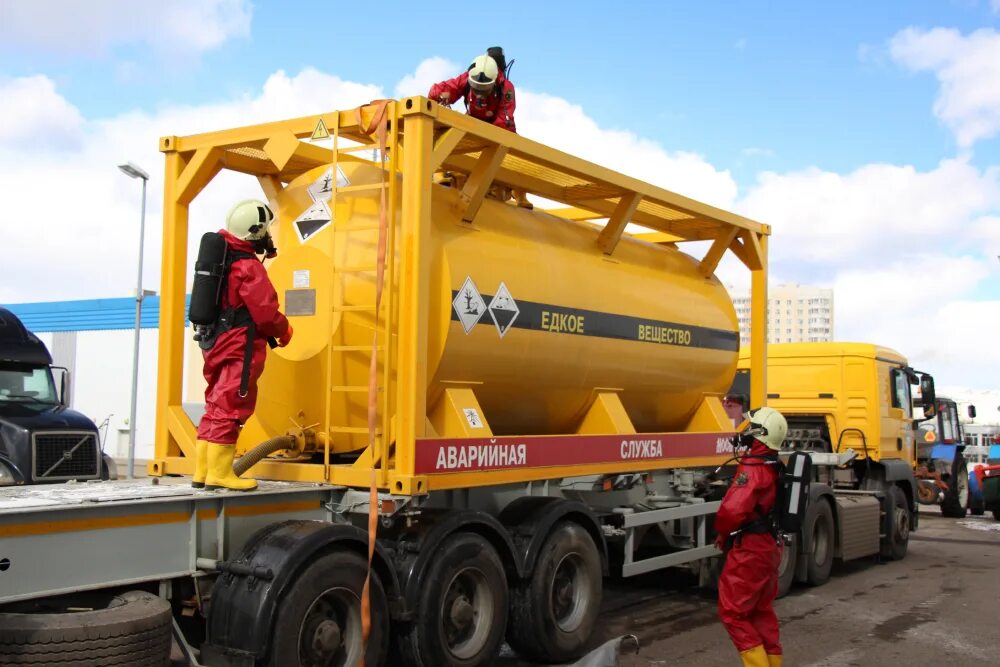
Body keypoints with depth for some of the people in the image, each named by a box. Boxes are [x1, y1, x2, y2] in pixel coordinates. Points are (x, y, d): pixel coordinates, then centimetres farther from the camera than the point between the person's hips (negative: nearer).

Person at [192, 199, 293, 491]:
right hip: (240, 347, -9)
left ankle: (202, 471, 17)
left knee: (216, 407, 14)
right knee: (230, 409, -6)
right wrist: (285, 330, 2)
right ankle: (219, 473, -4)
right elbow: (266, 312, -17)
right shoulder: (249, 267, -16)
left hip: (216, 343, 9)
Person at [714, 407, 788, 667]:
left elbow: (732, 511, -32)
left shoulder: (752, 467, -22)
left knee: (733, 613, -1)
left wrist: (722, 533, -12)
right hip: (770, 546, 9)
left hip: (749, 550, -9)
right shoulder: (775, 467, 8)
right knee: (762, 612, 18)